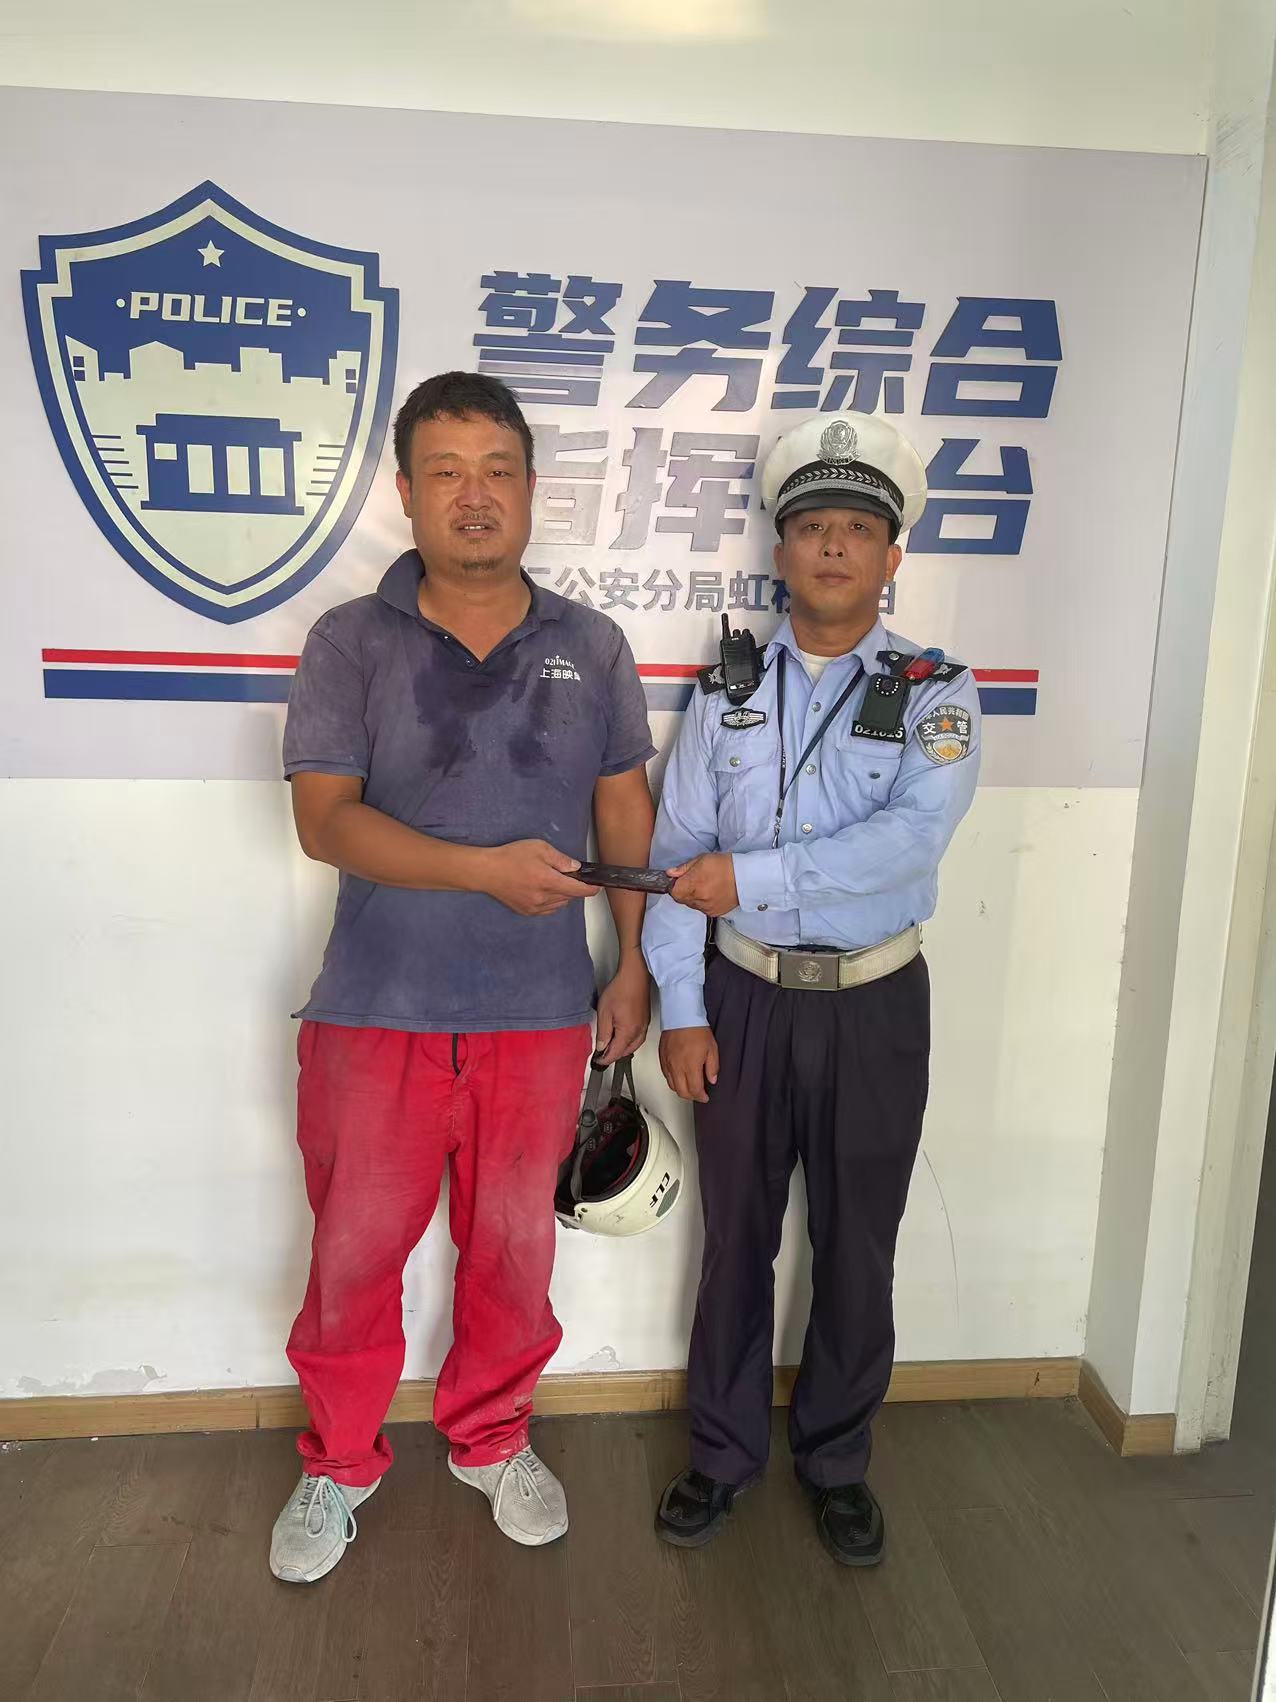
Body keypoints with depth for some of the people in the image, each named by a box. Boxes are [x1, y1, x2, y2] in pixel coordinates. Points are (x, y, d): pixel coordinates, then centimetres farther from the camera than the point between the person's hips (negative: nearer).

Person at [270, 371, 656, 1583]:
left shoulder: (591, 648, 3)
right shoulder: (351, 643, -3)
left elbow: (626, 815, 8)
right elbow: (324, 819, -12)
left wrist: (635, 964, 5)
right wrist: (488, 868, -22)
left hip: (539, 1016, 2)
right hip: (376, 1015, -1)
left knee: (512, 1249, 15)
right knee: (354, 1253, 12)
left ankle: (492, 1440, 41)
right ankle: (340, 1463, 37)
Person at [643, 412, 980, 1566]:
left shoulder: (936, 694, -4)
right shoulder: (727, 692, 2)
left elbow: (908, 839, -20)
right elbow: (675, 854, -1)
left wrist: (749, 878, -24)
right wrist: (681, 1011, -5)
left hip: (876, 1004, -1)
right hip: (747, 997, 1)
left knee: (858, 1247, 12)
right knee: (736, 1235, 13)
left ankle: (837, 1461, 34)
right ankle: (724, 1452, 33)